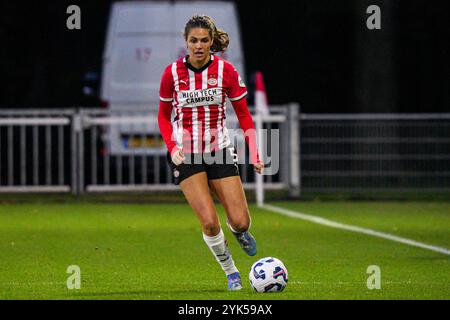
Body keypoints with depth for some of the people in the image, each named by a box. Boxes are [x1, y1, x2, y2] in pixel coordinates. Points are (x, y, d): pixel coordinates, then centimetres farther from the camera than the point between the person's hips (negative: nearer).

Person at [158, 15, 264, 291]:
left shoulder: (226, 70, -5)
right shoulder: (172, 73, -5)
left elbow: (244, 114, 3)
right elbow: (164, 115, 8)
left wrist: (255, 154, -6)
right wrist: (172, 147, -8)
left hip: (220, 151, 1)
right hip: (186, 154, -1)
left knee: (240, 221, -7)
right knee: (209, 221, -16)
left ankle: (239, 231, 33)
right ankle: (230, 271, 8)